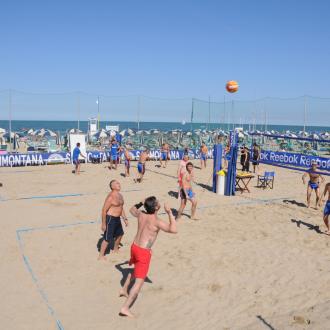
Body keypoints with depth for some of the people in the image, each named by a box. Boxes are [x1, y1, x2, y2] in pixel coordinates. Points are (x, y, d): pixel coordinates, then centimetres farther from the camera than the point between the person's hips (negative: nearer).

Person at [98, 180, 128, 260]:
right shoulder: (110, 197, -21)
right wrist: (103, 223, -19)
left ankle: (115, 249, 47)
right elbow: (104, 210, -20)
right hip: (110, 219, -10)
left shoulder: (120, 195, 8)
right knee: (108, 238, -6)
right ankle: (101, 256, 5)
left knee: (119, 234, 25)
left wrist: (125, 219, 18)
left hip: (117, 218, 10)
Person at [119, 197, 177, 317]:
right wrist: (170, 213, -25)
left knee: (136, 269, 35)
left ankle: (124, 290, 49)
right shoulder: (156, 221, -22)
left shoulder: (141, 214, -2)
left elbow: (132, 210, 21)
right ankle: (125, 307, -5)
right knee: (139, 281, -2)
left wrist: (141, 203, 21)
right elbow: (174, 230, -29)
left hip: (134, 247, 8)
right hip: (143, 252, -8)